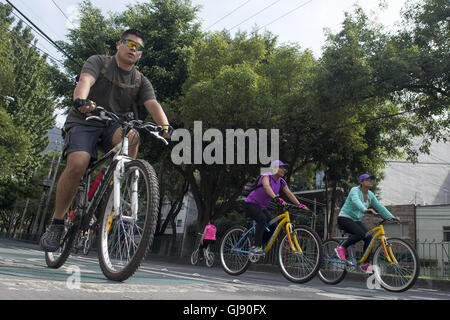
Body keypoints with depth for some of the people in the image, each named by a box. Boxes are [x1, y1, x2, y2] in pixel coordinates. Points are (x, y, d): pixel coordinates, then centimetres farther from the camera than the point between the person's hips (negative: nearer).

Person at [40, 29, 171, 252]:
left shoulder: (141, 81, 8)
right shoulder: (99, 62, 1)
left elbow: (153, 104, -9)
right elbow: (85, 80, -21)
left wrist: (165, 127, -30)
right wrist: (81, 99, -45)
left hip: (113, 127, 2)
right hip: (84, 122, -2)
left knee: (131, 136, -33)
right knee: (77, 164, -28)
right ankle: (56, 223, -9)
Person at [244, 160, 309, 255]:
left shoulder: (281, 182, 0)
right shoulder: (266, 177, -22)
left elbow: (289, 194, -7)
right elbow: (267, 187, -43)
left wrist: (299, 205, -21)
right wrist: (276, 198, -59)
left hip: (262, 207, 8)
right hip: (251, 204, -8)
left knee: (273, 226, -6)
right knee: (262, 219, -33)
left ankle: (257, 246, 10)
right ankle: (256, 246, -26)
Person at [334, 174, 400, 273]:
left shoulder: (370, 195, 6)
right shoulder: (355, 190, -16)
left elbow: (379, 207, 4)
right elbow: (356, 201, -37)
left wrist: (392, 217, -6)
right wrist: (365, 210, -56)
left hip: (356, 220, 7)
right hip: (344, 218, -7)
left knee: (369, 237, -12)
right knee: (361, 233, -30)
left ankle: (365, 264, 0)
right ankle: (341, 247, -13)